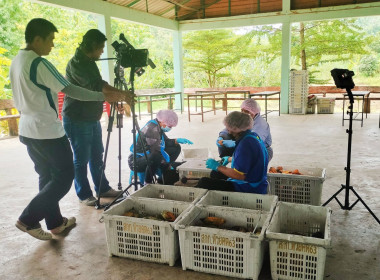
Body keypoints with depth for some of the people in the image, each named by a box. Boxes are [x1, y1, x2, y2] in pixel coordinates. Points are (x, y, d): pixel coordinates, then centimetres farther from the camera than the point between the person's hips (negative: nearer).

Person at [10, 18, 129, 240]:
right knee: (64, 175, 2)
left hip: (28, 129, 10)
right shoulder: (40, 64, -18)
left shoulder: (16, 62, 11)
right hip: (47, 130, -10)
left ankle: (55, 222, 24)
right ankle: (29, 219, 4)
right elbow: (70, 90, -22)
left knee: (47, 176, 16)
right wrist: (105, 97, -19)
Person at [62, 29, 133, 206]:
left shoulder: (89, 62, 14)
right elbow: (96, 86, -29)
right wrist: (121, 93, -31)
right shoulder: (76, 63, -17)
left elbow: (99, 88, 20)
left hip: (92, 118, 9)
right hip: (77, 120, -9)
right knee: (81, 159, 1)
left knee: (97, 156, 15)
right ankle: (84, 195, 14)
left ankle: (103, 188, 27)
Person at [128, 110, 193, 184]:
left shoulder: (158, 126, 4)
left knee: (176, 148, 6)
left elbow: (166, 142, 18)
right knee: (156, 156, -42)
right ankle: (147, 183, -20)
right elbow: (156, 150, -29)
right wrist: (169, 164, -21)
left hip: (148, 155, 10)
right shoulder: (152, 128, -26)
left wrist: (177, 140, 0)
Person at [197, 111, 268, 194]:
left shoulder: (245, 144, -26)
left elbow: (239, 175, -27)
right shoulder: (253, 135, 6)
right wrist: (230, 159, 33)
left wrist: (218, 167, -16)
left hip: (249, 190, -11)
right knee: (215, 173, 27)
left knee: (204, 182, -16)